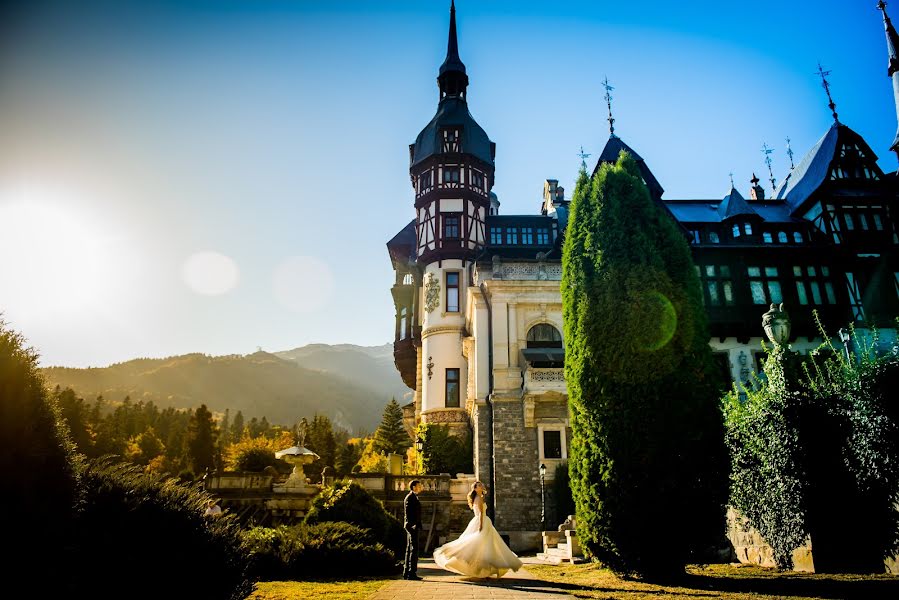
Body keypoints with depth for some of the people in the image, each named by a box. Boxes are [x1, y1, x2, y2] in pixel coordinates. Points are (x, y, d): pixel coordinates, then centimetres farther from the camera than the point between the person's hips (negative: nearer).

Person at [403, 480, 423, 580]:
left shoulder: (414, 497, 18)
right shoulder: (410, 497, -13)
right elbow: (407, 513, -19)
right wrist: (412, 525, -23)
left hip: (413, 527, 11)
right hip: (412, 527, -11)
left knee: (409, 549, 13)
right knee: (414, 549, -9)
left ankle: (406, 573, 18)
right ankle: (412, 573, -8)